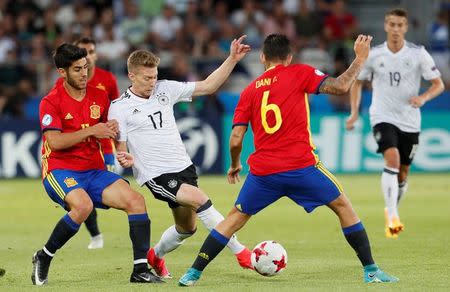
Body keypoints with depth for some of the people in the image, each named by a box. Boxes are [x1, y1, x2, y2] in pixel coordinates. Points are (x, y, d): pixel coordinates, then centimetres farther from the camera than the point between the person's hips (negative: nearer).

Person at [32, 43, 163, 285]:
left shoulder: (99, 96, 10)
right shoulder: (51, 102, -6)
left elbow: (109, 127, 27)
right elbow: (55, 141, -18)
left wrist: (111, 130, 2)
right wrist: (91, 131, -19)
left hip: (94, 171, 6)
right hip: (60, 171, -6)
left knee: (135, 200, -15)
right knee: (83, 205, -35)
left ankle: (141, 270, -13)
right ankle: (44, 257, -14)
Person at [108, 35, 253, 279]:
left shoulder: (165, 89, 4)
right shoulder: (119, 108, -6)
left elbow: (207, 86, 7)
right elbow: (119, 149, -2)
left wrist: (232, 59, -2)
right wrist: (125, 159, -26)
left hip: (183, 167, 6)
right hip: (156, 175, -6)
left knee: (186, 227, 14)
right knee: (200, 199, -26)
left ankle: (155, 256, 43)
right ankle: (241, 254, -21)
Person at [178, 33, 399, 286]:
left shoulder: (249, 91, 12)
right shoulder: (299, 73, 3)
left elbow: (236, 140, 8)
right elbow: (340, 86, -7)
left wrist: (235, 166, 25)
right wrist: (360, 58, 5)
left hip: (263, 171, 3)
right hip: (301, 166, -3)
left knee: (236, 218, 18)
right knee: (343, 206, 14)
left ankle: (194, 273, 12)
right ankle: (371, 270, 10)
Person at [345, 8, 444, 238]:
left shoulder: (418, 54, -4)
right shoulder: (373, 55, -1)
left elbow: (438, 85, -1)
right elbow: (357, 81, 14)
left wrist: (423, 98, -21)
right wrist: (355, 112, 4)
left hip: (410, 121, 2)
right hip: (383, 117, -2)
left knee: (403, 172, 9)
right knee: (392, 159, -25)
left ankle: (392, 210, 35)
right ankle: (392, 217, -29)